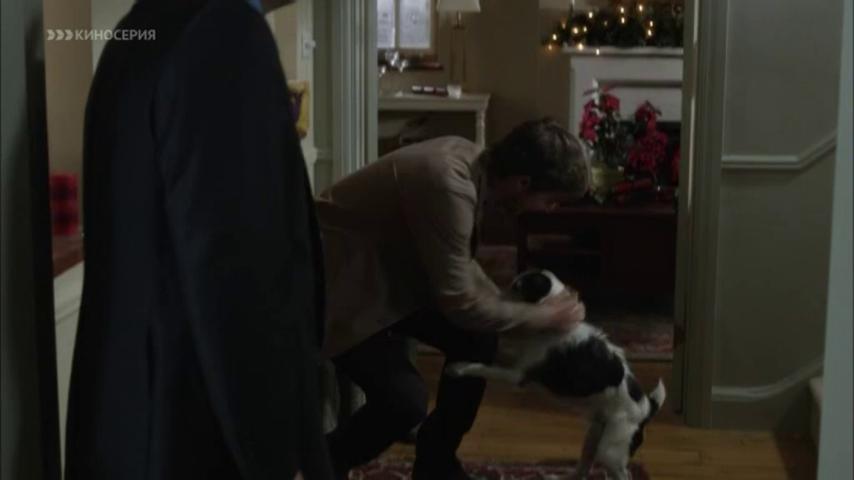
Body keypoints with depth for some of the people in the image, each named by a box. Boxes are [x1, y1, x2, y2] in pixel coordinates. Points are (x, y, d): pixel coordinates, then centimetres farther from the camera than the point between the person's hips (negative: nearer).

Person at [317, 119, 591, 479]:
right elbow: (460, 304, -25)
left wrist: (510, 305, 3)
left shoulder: (469, 160, -5)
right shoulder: (448, 185, -33)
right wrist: (545, 317, -14)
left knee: (477, 340, 3)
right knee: (405, 399, -19)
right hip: (340, 283, -9)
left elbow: (459, 263, 13)